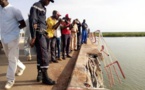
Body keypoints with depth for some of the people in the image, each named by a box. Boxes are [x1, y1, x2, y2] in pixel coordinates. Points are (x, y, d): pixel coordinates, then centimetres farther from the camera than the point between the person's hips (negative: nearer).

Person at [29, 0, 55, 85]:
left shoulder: (44, 8, 21)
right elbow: (32, 21, -16)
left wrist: (45, 34, 12)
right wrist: (33, 37, -20)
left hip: (43, 34, 9)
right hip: (38, 34, -9)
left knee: (40, 55, 12)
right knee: (44, 56, -10)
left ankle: (39, 75, 21)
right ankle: (45, 77, -3)